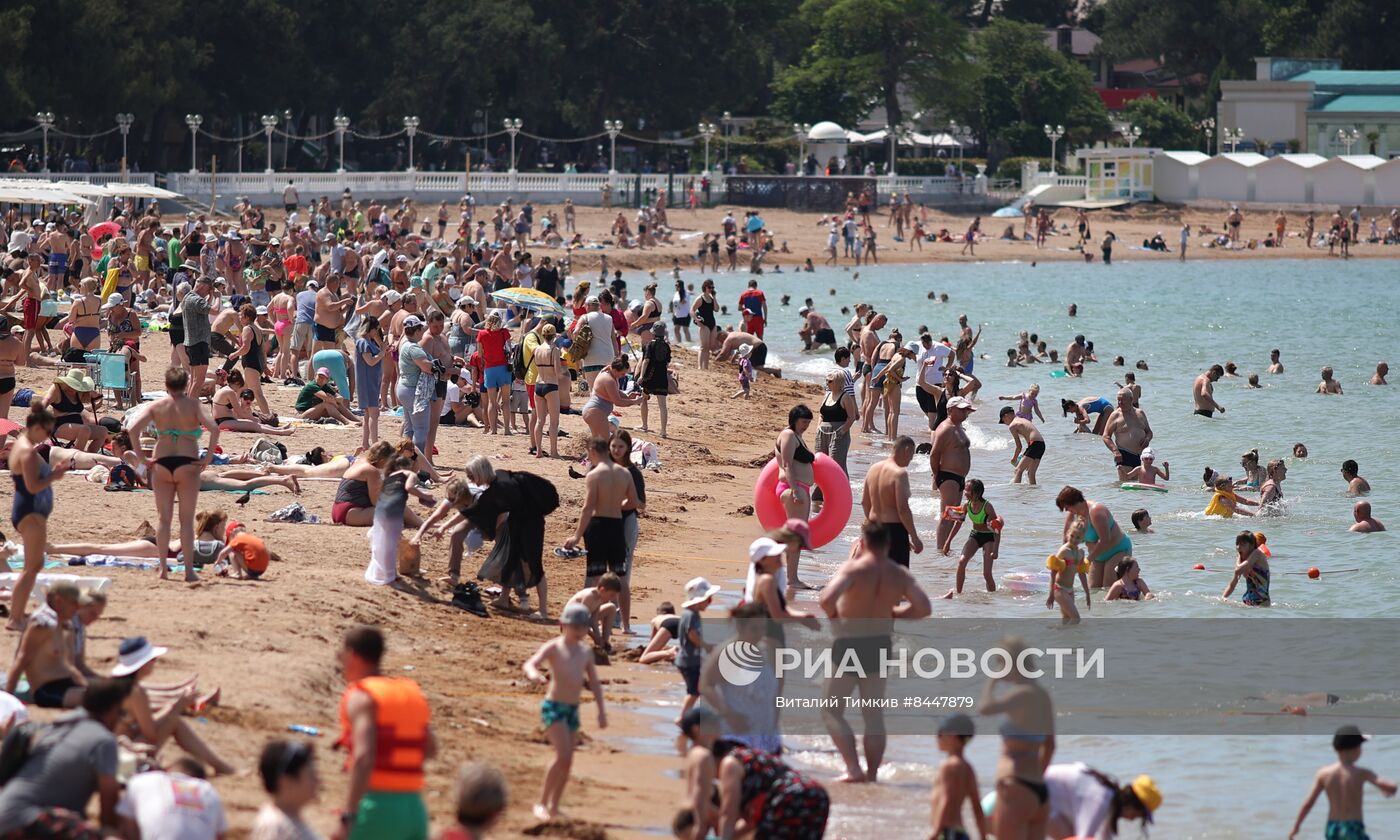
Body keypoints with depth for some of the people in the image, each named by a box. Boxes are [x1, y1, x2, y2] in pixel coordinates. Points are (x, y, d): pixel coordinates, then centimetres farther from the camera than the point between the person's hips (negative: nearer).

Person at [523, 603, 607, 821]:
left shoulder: (586, 652, 9)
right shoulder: (554, 647, -8)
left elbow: (594, 682, 17)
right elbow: (529, 664, -20)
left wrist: (601, 710, 12)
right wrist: (533, 674, -44)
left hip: (572, 709, 6)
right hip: (553, 706, -6)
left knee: (567, 762, 7)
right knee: (563, 756, -20)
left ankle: (554, 806, 19)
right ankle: (541, 802, -11)